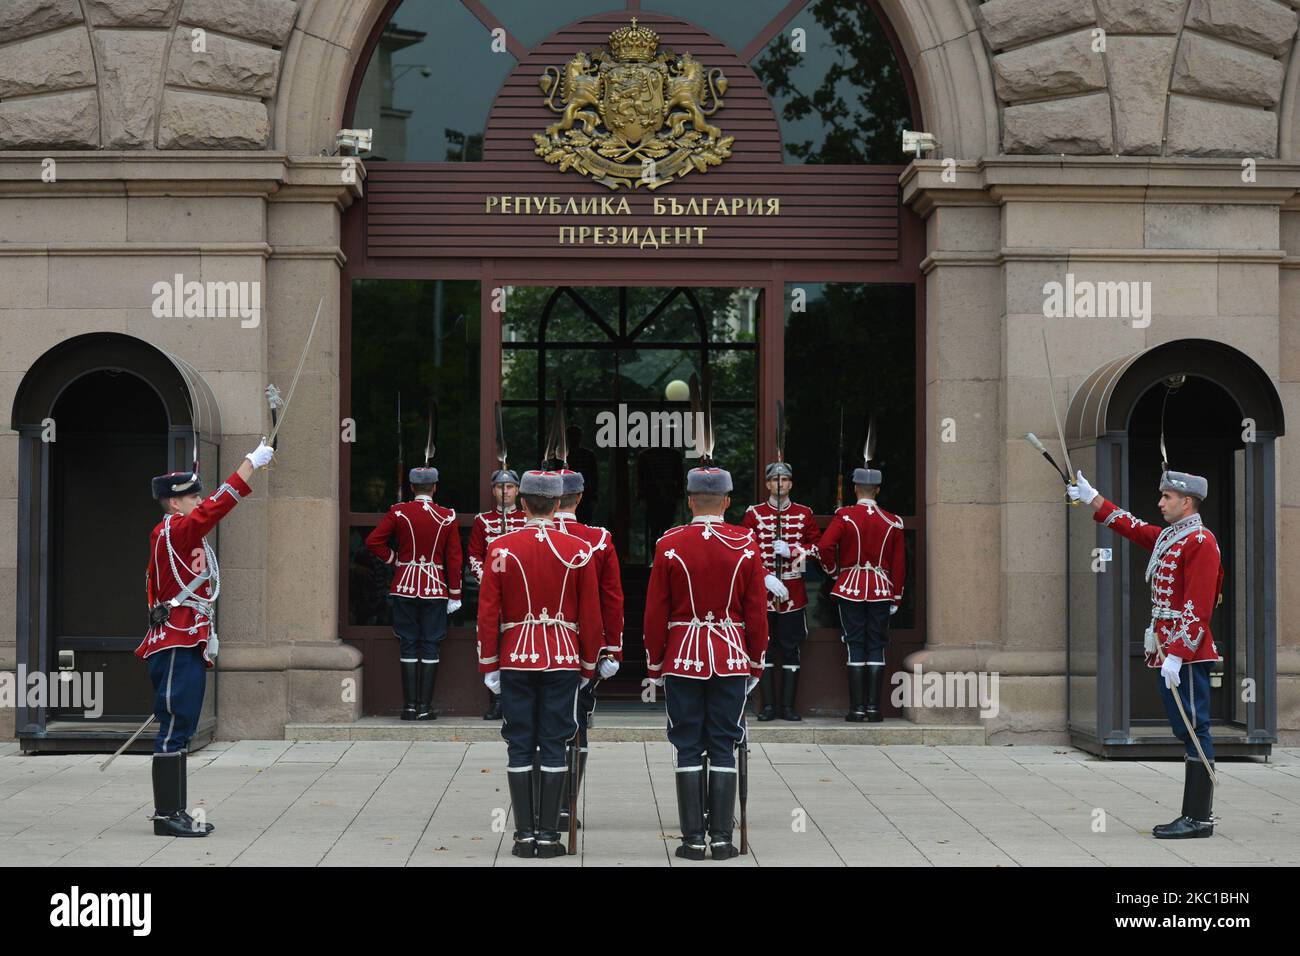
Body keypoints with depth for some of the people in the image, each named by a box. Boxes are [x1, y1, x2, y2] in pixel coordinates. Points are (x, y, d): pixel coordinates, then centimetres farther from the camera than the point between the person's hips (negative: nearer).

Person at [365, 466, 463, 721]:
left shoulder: (398, 512, -3)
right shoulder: (447, 516, -1)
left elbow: (373, 541, -7)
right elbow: (454, 557, -1)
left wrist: (393, 559, 8)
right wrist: (454, 594, 4)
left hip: (405, 586, 0)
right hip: (435, 589, 0)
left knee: (408, 645, 5)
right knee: (430, 646, 3)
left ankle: (409, 706, 4)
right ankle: (425, 706, 2)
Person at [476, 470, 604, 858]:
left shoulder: (501, 548, -2)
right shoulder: (579, 550, -2)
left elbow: (488, 612, -2)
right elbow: (591, 614, 1)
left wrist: (488, 665, 5)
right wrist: (588, 665, 10)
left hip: (516, 659, 0)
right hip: (563, 660, 0)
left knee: (519, 747, 5)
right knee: (554, 747, 4)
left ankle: (524, 834, 5)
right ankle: (549, 834, 4)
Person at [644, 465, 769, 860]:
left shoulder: (669, 545, -4)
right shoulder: (746, 544, -2)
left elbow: (656, 612, -2)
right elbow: (757, 612, 1)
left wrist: (655, 664, 7)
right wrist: (756, 663, 10)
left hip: (682, 659, -1)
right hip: (731, 660, 1)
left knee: (687, 749, 4)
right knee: (724, 749, 5)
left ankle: (693, 839, 3)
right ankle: (722, 838, 5)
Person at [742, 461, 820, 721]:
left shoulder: (804, 513, 8)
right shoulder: (754, 513, 3)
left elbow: (816, 547, 7)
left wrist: (791, 549, -11)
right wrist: (765, 578, -14)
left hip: (793, 592, 1)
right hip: (762, 590, -1)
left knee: (791, 648, 2)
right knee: (763, 647, 0)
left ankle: (789, 706, 8)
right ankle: (768, 706, 6)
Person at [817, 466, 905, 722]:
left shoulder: (845, 516, -6)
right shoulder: (892, 522, 2)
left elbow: (824, 546, -17)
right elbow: (899, 563, 4)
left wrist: (833, 570, 2)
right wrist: (896, 598, 10)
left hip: (851, 588, -1)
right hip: (881, 591, 1)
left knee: (855, 647, 1)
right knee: (877, 648, 5)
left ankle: (857, 708, 0)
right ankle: (874, 707, 4)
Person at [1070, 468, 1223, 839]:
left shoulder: (1200, 541, -12)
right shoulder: (1168, 537, 15)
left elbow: (1197, 608, -19)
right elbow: (1131, 526, 32)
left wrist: (1176, 655, -22)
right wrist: (1092, 498, 31)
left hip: (1187, 656, -9)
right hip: (1168, 654, 9)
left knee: (1194, 732, -7)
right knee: (1187, 733, 10)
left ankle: (1198, 819, -5)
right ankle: (1195, 816, 14)